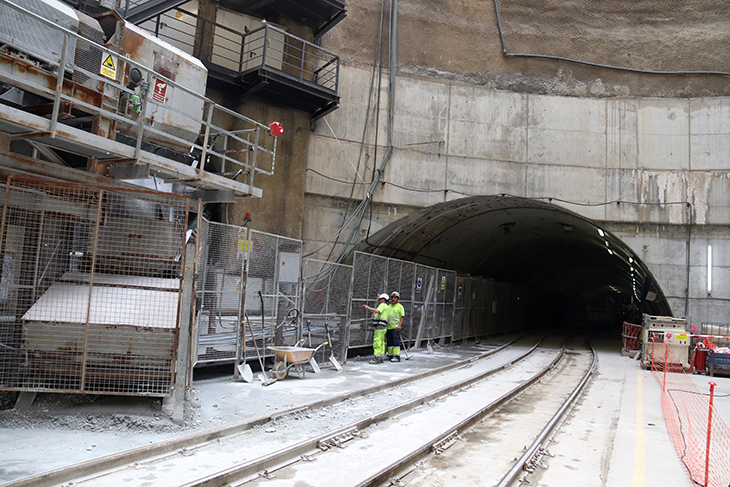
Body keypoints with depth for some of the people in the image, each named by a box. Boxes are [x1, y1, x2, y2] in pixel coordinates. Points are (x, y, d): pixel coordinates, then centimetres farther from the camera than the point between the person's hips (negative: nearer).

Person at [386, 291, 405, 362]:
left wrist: (400, 325, -17)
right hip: (388, 327, 6)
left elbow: (402, 316, -5)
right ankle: (390, 355, 14)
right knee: (389, 342, 8)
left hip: (395, 327, -6)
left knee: (396, 341, -8)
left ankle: (397, 356, -8)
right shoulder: (389, 306, 19)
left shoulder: (400, 306, 1)